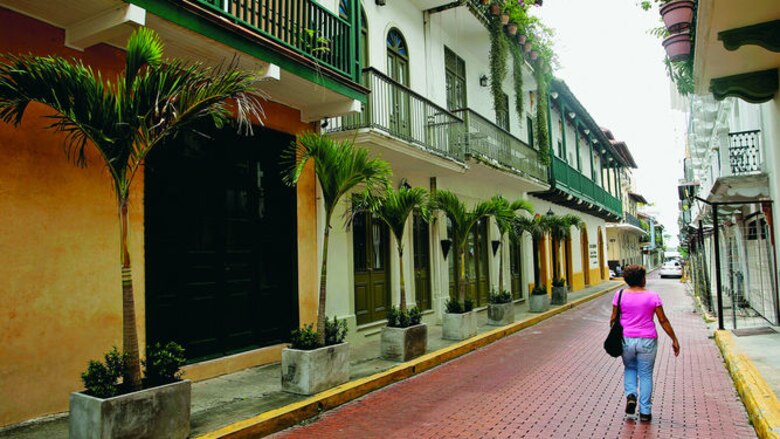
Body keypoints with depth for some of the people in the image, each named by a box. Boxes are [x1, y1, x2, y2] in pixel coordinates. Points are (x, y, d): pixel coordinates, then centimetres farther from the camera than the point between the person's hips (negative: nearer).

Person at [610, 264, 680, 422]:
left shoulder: (620, 295, -4)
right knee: (646, 374, 11)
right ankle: (645, 412, 14)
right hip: (647, 341, -1)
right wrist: (674, 340, 5)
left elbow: (613, 318, -1)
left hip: (626, 340, 1)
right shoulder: (652, 296, -6)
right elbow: (663, 320, -4)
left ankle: (631, 395, 2)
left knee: (629, 368, 24)